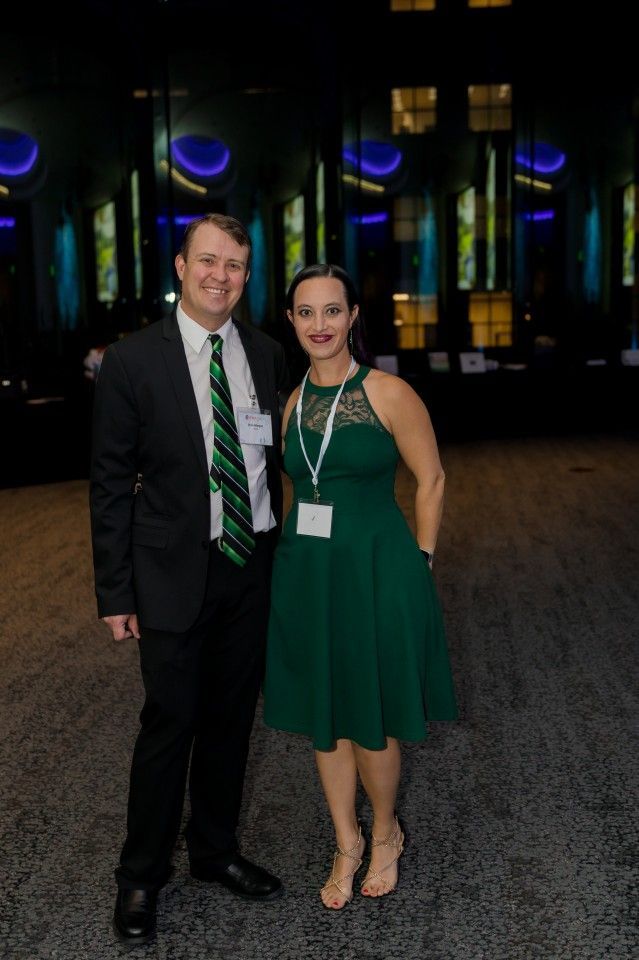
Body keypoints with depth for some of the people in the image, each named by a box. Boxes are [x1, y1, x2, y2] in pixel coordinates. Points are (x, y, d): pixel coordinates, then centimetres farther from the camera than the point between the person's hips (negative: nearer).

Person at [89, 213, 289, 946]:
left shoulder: (267, 355, 4)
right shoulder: (132, 360, -8)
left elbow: (271, 458, 10)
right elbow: (110, 485, -7)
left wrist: (282, 548, 7)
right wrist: (115, 592, -8)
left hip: (253, 565, 4)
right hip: (174, 570, -4)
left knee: (231, 718, 16)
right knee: (169, 724, 4)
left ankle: (215, 850, 37)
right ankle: (141, 876, 26)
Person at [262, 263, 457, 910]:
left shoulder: (389, 394, -9)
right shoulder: (291, 403, 5)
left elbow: (431, 480, -3)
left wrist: (419, 562, -5)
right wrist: (308, 552, 7)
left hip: (376, 572, -4)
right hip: (305, 576, 5)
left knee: (372, 724, 7)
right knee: (323, 720, 14)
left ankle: (386, 834, 35)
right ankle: (347, 844, 34)